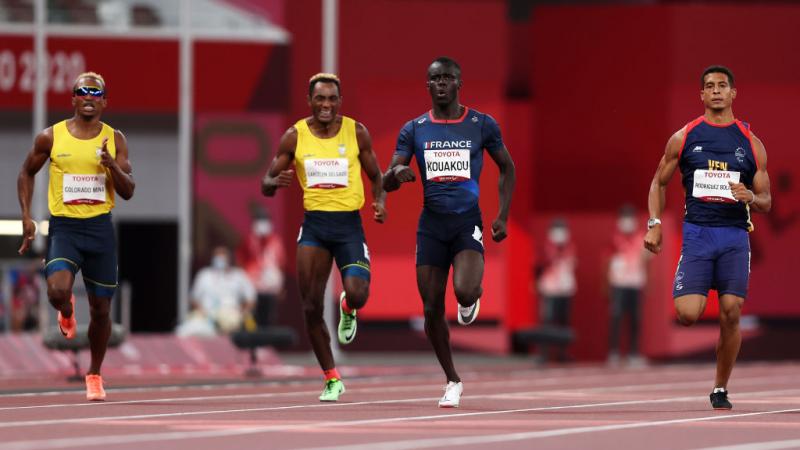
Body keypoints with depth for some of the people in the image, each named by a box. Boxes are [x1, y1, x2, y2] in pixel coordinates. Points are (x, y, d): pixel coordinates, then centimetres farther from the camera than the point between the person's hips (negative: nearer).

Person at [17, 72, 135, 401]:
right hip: (63, 227, -1)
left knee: (101, 308, 6)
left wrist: (111, 164, -18)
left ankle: (94, 375, 26)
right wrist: (26, 216, 4)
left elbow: (128, 191, 1)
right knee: (57, 291, -26)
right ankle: (67, 310, 14)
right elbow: (27, 173, 14)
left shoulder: (114, 139, 2)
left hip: (100, 228, 2)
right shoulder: (51, 138, -1)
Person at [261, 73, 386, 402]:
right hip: (314, 225, 1)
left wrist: (380, 201, -9)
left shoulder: (356, 132, 0)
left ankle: (347, 310, 19)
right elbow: (266, 185, 5)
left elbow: (376, 175, 11)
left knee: (357, 294, -21)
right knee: (311, 307, -4)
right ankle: (332, 380, 12)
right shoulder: (295, 136, 0)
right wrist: (276, 182, -19)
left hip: (349, 224, -1)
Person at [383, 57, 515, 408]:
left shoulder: (482, 125, 1)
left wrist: (502, 216, 3)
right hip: (431, 224, 2)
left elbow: (507, 168, 13)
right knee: (432, 310, 1)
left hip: (467, 222, -2)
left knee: (465, 292, -26)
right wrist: (397, 173, -22)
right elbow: (386, 183, 3)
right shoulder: (413, 130, 4)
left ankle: (472, 298, 13)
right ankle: (452, 381, 19)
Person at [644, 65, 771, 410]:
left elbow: (766, 202, 10)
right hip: (696, 233, -1)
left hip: (735, 235, 1)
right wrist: (654, 224, 0)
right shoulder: (684, 138, 6)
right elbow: (659, 183, 14)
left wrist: (751, 198, -13)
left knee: (731, 313, -7)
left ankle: (720, 390, 8)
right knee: (687, 314, -16)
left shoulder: (751, 143, 7)